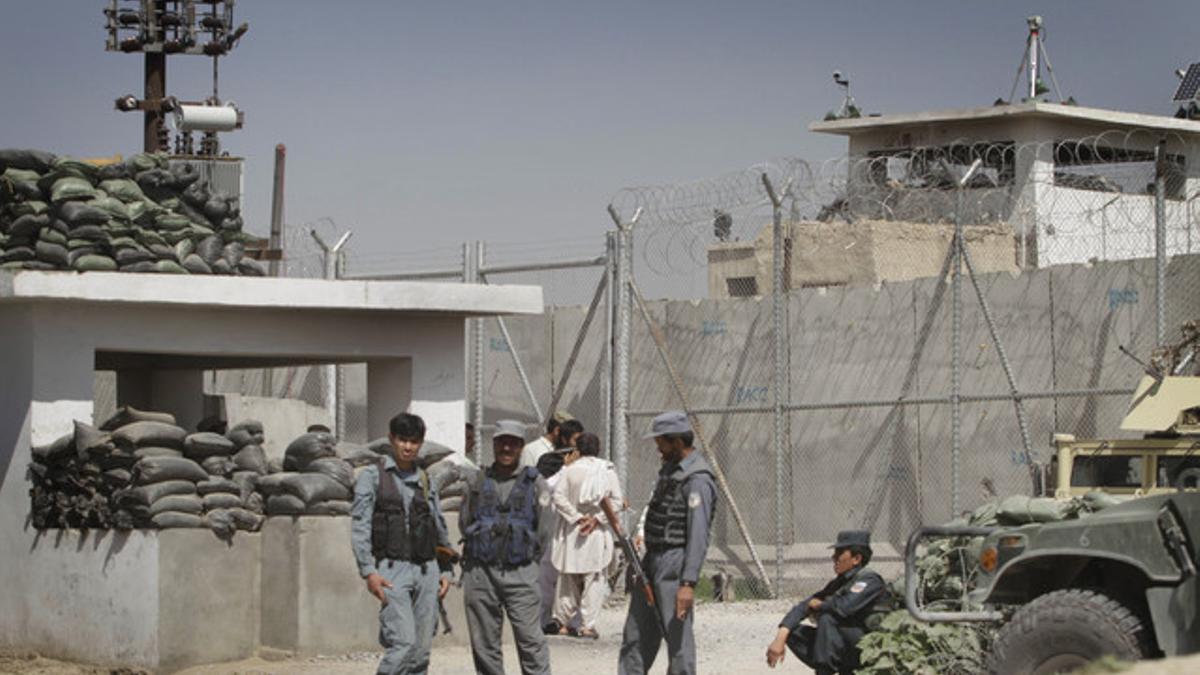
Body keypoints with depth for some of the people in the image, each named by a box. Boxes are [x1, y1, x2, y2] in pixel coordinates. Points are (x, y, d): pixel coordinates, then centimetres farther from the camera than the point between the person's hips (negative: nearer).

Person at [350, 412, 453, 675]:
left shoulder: (425, 481, 16)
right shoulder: (372, 476, 3)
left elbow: (440, 528, 21)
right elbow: (359, 526, -4)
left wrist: (446, 570, 13)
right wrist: (369, 571, -13)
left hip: (427, 570, 5)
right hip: (393, 569, -5)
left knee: (422, 649, 2)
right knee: (403, 643, -19)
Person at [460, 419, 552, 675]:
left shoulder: (534, 482, 6)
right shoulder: (477, 482, 12)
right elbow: (464, 523, 19)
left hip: (521, 571, -2)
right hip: (480, 570, 2)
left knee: (530, 639, -8)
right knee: (484, 642, 4)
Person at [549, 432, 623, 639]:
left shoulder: (569, 470, -2)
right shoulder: (608, 470, 1)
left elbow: (559, 497, -9)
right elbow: (616, 500, -4)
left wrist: (577, 517, -9)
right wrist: (597, 518, -7)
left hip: (571, 532, 1)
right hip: (598, 534, -1)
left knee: (569, 576, 12)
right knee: (594, 578, 4)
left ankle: (563, 621, 16)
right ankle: (587, 624, -1)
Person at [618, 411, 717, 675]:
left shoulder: (697, 480, -17)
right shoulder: (671, 469, 14)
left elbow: (698, 536, -23)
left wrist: (688, 583, -28)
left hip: (674, 563, -10)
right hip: (653, 559, 10)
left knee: (677, 635, -6)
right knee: (636, 632, 13)